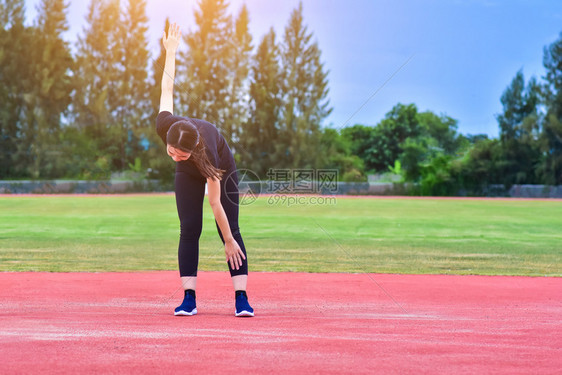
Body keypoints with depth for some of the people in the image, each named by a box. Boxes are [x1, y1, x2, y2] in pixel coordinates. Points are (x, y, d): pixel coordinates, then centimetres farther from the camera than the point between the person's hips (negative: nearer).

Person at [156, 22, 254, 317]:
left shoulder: (206, 153, -44)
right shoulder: (164, 126, -36)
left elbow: (215, 203, -34)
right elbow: (167, 88, -16)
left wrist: (228, 242, -27)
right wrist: (171, 50, -7)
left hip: (222, 170, -3)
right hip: (188, 176, 4)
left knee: (231, 230, -11)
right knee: (189, 230, -9)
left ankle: (241, 299, -14)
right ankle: (189, 299, -11)